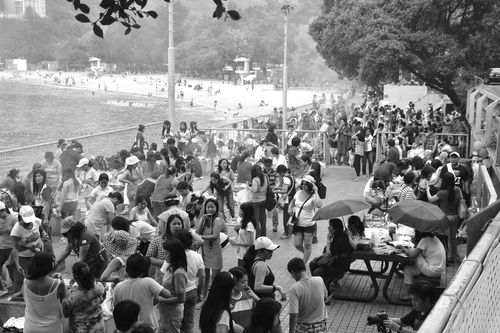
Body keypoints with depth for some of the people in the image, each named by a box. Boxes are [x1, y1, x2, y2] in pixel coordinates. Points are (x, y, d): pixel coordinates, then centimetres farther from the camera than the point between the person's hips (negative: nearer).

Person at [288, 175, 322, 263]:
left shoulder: (313, 196, -15)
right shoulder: (299, 192, 1)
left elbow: (319, 205, -37)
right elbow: (293, 201, 23)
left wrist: (315, 192, -29)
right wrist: (290, 208, 3)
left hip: (309, 224, -4)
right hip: (298, 224, 5)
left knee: (307, 245, 5)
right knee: (297, 244, 5)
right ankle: (307, 255, 36)